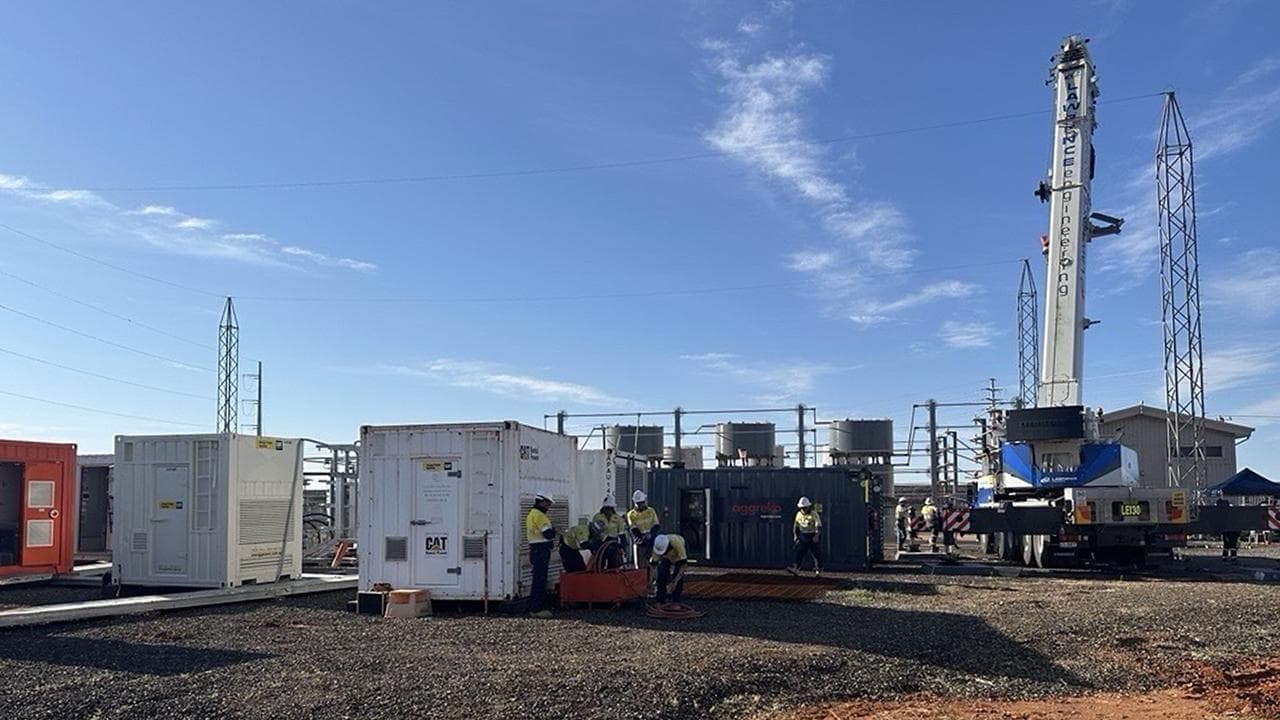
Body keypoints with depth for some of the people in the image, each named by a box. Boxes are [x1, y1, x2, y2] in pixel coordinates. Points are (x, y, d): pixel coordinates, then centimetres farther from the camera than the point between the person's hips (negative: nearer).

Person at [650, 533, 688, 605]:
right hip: (666, 559, 2)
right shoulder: (657, 546, -34)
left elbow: (684, 564, -39)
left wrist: (675, 582, -43)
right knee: (661, 576, -16)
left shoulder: (677, 542, -44)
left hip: (679, 556, -2)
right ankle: (660, 601, -5)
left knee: (678, 578, -19)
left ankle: (676, 601, -7)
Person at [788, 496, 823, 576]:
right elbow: (796, 525, 18)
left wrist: (816, 535, -26)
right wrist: (795, 535, 13)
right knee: (799, 552, -4)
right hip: (802, 536, 5)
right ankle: (795, 568, -9)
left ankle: (819, 569, 16)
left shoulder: (814, 514, -11)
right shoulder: (799, 514, 7)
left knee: (816, 553, 1)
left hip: (812, 536, -5)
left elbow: (818, 526, -16)